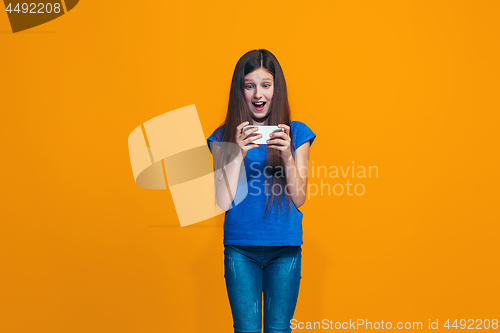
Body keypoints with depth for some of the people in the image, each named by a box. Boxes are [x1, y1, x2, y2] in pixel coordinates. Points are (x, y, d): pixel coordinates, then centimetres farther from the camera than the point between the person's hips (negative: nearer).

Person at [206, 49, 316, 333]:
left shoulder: (297, 134, 2)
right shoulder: (224, 137, 1)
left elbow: (299, 199, -2)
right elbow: (223, 202, -5)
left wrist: (287, 155, -17)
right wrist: (238, 154, -17)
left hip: (285, 248, 0)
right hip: (240, 249, 0)